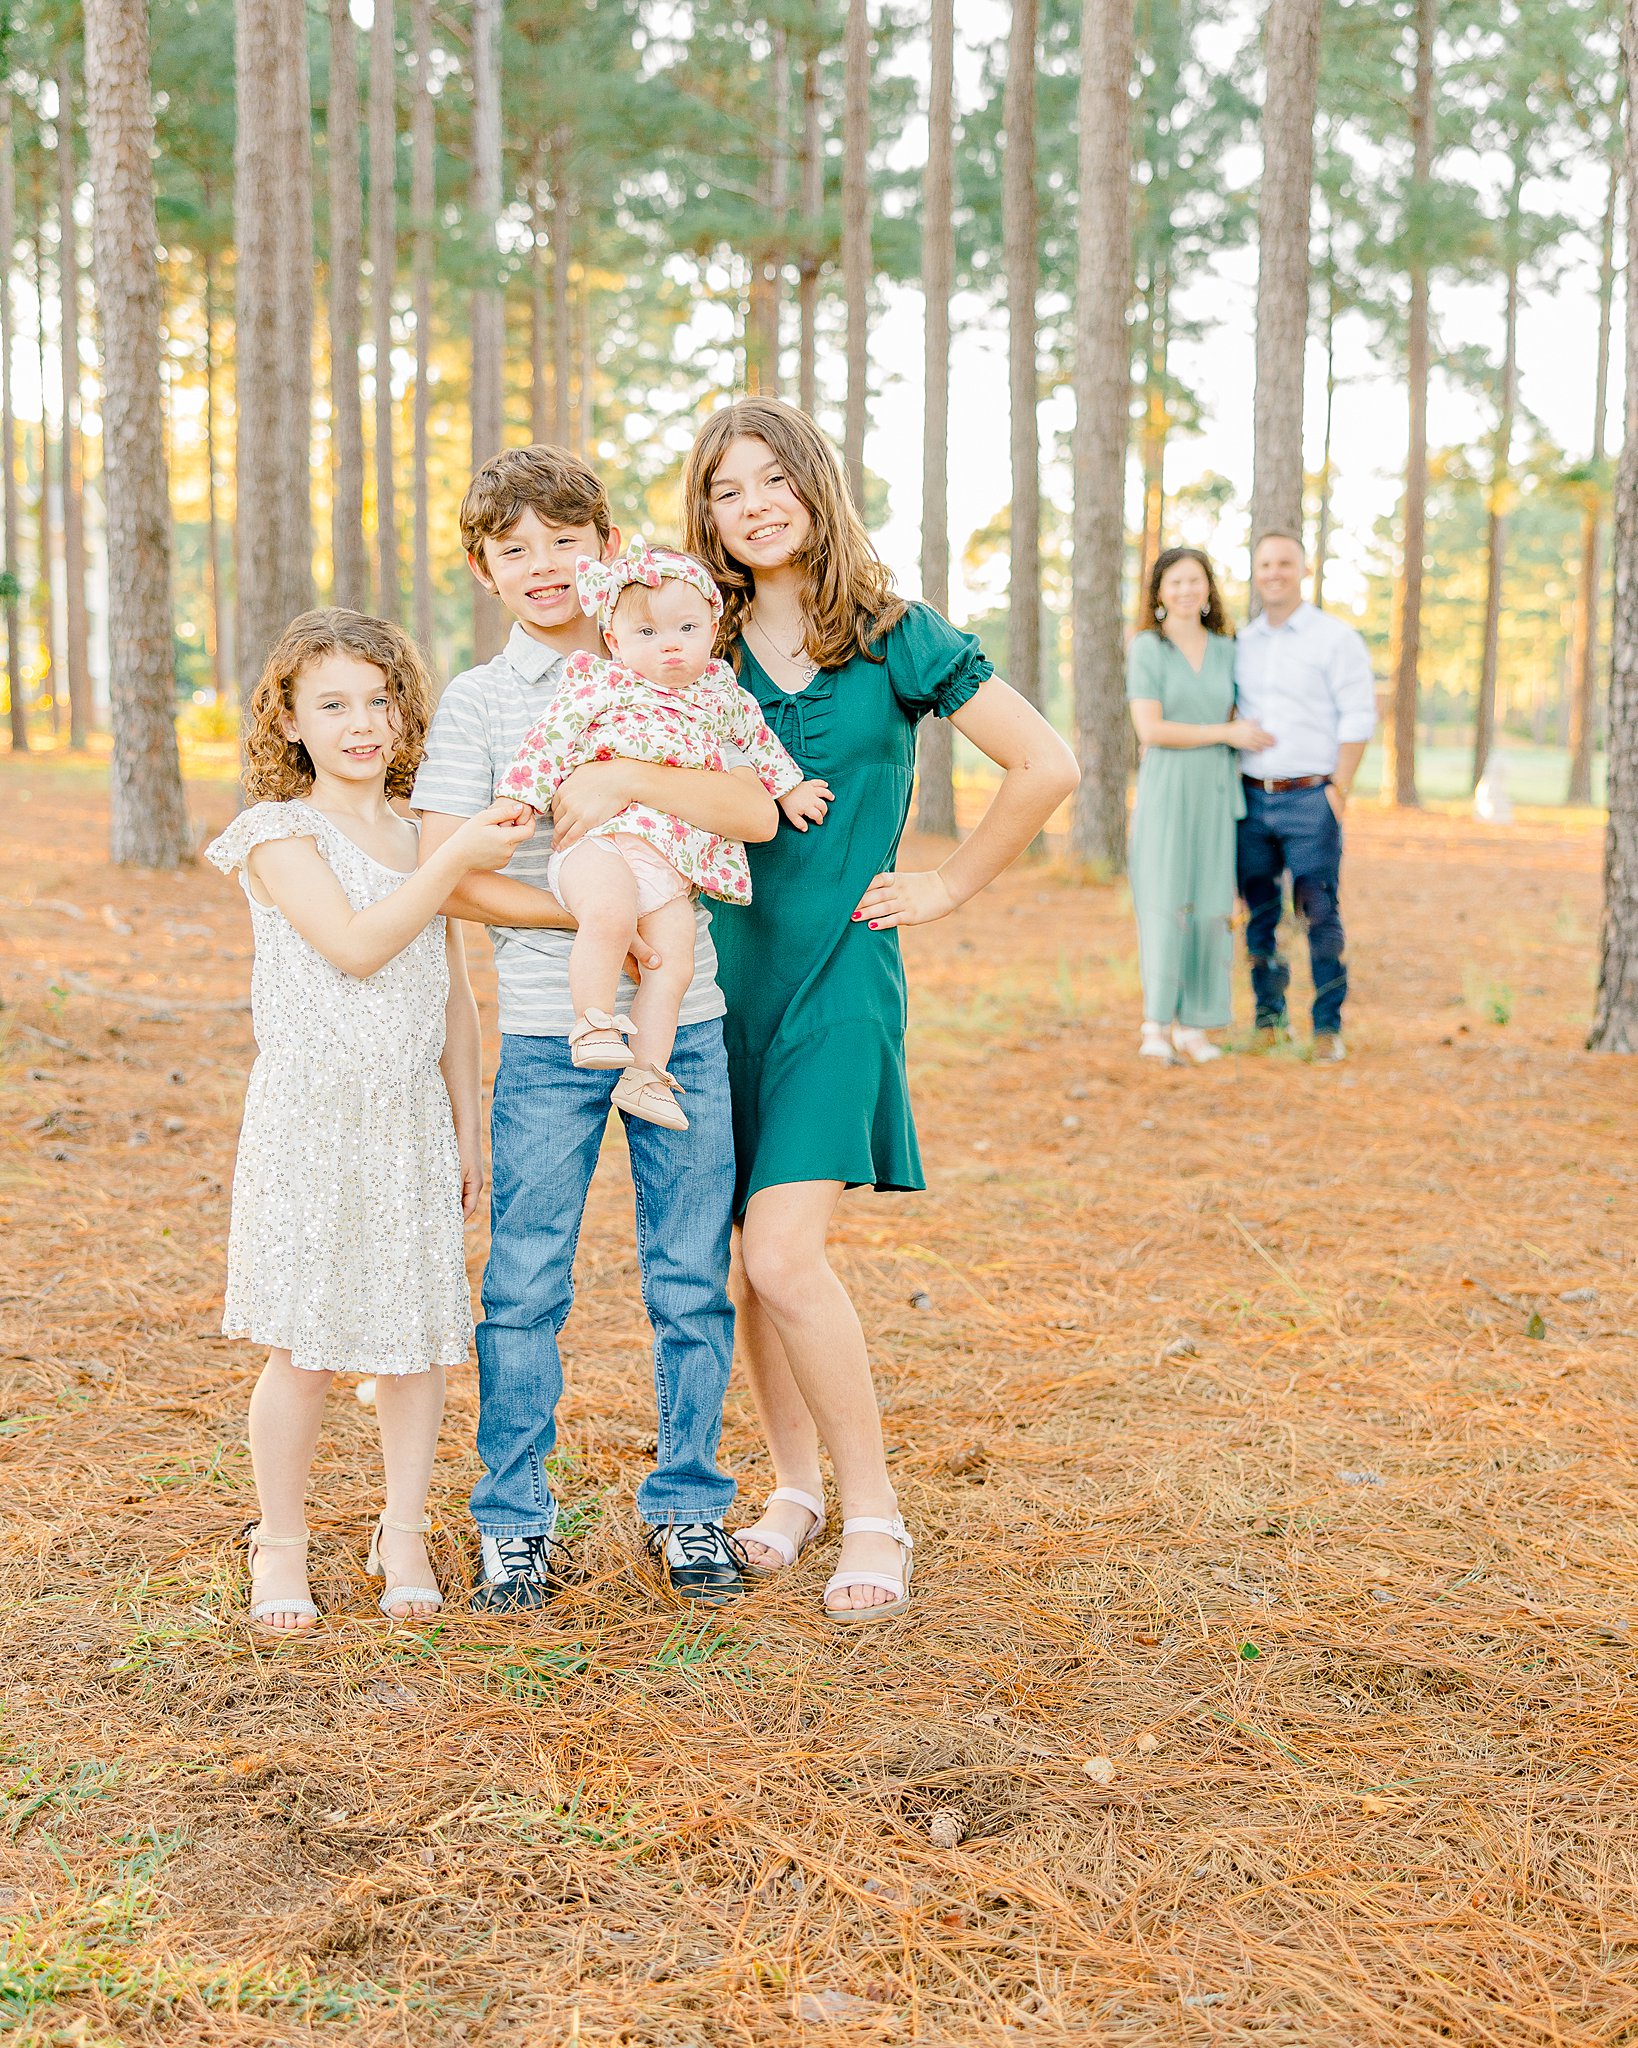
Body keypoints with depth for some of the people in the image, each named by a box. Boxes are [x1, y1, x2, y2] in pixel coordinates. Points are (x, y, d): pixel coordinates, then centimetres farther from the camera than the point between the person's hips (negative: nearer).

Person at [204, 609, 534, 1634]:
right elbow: (355, 943, -19)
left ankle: (405, 1537, 21)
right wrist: (457, 862, -23)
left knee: (420, 1332, 6)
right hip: (311, 1116, -5)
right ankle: (282, 1544, 17)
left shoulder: (421, 835, 12)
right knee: (305, 1347, -1)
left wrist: (468, 1123, 14)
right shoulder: (282, 834, -4)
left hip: (414, 1117, 5)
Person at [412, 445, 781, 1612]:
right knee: (526, 1284, 2)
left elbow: (757, 813, -6)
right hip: (548, 1030, -1)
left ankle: (689, 1506, 20)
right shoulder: (480, 701, 3)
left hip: (685, 1022, 1)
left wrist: (624, 779, -18)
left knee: (693, 1281, 6)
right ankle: (515, 1523, 15)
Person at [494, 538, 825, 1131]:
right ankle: (594, 1025, -22)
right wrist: (519, 796, -9)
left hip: (675, 865, 5)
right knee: (610, 916, -35)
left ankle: (645, 1076, 2)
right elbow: (549, 741, 1)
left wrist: (789, 787, 41)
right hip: (600, 842, -5)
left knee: (674, 964, -6)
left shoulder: (719, 692, 19)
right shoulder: (599, 683, 4)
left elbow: (756, 737, 35)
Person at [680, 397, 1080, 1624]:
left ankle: (874, 1515, -2)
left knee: (784, 1253, -16)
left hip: (838, 970, -4)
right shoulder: (700, 651, 6)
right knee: (752, 1256, 7)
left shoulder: (894, 637, -4)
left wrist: (946, 889, -2)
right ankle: (796, 1489, 25)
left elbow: (1048, 767, -3)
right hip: (723, 968, 4)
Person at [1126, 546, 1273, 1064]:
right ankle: (1156, 1024, -7)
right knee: (1164, 901, -11)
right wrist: (1228, 734, -11)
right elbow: (1150, 730, -13)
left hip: (1215, 793, 4)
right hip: (1165, 791, -4)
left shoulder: (1225, 649, 11)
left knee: (1209, 906, 2)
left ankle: (1193, 1027, 7)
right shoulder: (1147, 648, -3)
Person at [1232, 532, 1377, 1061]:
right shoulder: (1241, 643, 13)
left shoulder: (1335, 637, 0)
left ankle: (1328, 1025, -2)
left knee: (1319, 914, -6)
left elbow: (1358, 716, -4)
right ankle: (1268, 1017, 14)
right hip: (1251, 798, 4)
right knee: (1259, 914, 6)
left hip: (1310, 798, -4)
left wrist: (1338, 788, -10)